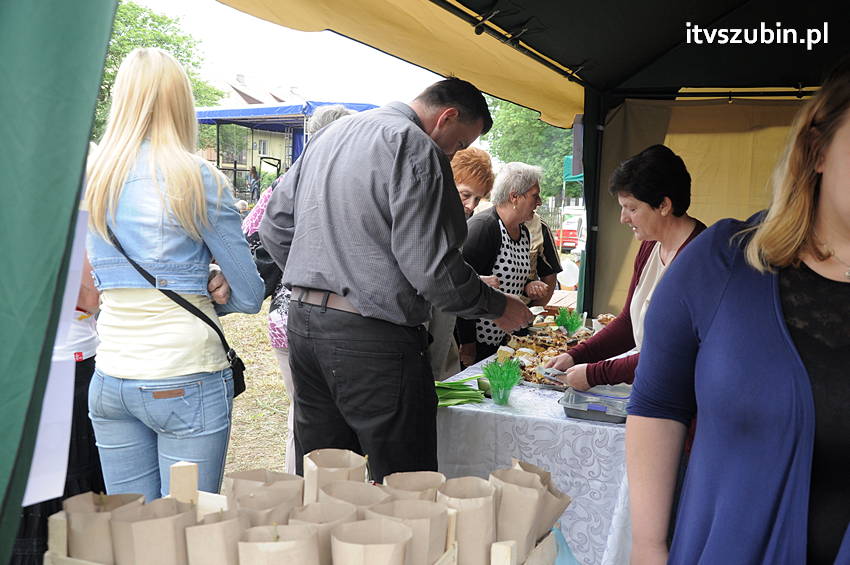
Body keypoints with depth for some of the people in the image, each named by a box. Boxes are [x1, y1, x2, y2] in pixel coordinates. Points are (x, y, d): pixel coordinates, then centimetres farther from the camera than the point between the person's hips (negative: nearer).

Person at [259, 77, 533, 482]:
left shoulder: (329, 134, 17)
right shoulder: (416, 146, -10)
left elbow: (274, 228, 20)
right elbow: (429, 264, -17)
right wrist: (497, 306, -4)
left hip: (303, 323, 9)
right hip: (371, 339, -9)